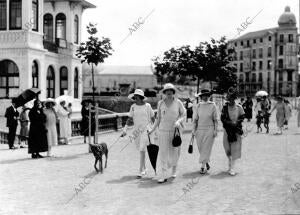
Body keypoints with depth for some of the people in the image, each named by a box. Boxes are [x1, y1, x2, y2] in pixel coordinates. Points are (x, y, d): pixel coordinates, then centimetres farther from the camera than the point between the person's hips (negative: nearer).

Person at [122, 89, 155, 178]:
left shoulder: (147, 106, -4)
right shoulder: (133, 107, 4)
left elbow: (152, 118, 4)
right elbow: (130, 118, 3)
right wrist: (125, 128, -10)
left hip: (145, 129, -4)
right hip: (136, 130, 4)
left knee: (142, 150, -11)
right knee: (141, 150, 13)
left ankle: (141, 171, -8)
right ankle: (144, 168, 28)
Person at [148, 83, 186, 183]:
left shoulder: (178, 102, -3)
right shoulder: (160, 103, 2)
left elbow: (183, 115, 3)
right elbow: (158, 118, 10)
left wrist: (178, 121, -16)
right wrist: (152, 130, 7)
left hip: (175, 130, -1)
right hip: (163, 130, 1)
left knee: (174, 152, 8)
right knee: (163, 152, -5)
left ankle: (174, 169, 36)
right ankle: (163, 176, -4)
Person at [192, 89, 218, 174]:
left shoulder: (212, 105, -2)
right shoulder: (198, 106, 3)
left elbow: (215, 119, 0)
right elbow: (195, 119, 5)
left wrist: (215, 130, -5)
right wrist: (193, 130, 1)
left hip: (209, 129, -2)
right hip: (200, 129, 3)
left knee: (206, 148, -5)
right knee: (201, 148, 8)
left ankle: (203, 167, -2)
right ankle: (207, 163, 30)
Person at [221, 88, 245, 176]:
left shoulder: (239, 107, -2)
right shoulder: (225, 107, 0)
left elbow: (242, 117, 2)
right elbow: (222, 118, -1)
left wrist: (236, 123, -14)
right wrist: (230, 123, -14)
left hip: (236, 130, -1)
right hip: (227, 130, 1)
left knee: (235, 149, -5)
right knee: (227, 148, 5)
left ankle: (232, 168, -2)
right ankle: (229, 161, 33)